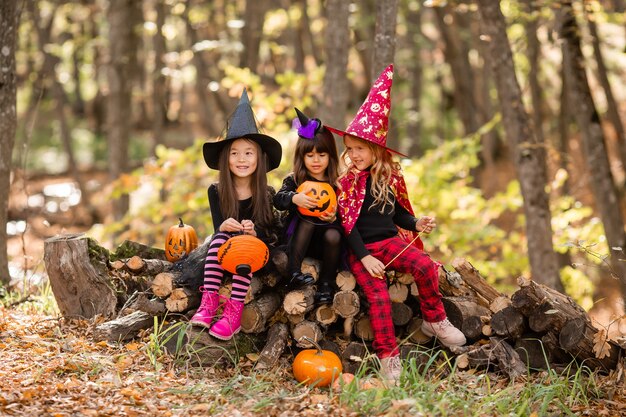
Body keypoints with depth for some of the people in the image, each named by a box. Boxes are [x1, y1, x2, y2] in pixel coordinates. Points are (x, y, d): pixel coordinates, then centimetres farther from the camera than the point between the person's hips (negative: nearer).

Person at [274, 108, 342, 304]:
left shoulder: (336, 184, 3)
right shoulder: (294, 180, 2)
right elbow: (278, 200, -15)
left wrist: (333, 218, -22)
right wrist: (294, 198, -35)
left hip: (324, 243, 0)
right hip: (298, 238, 0)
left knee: (333, 235, -31)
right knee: (306, 219, -29)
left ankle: (326, 283, -13)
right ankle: (293, 273, -30)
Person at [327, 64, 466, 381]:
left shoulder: (391, 177, 7)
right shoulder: (346, 183, -2)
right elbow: (348, 225, -7)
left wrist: (416, 224, -3)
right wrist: (364, 258, -15)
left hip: (390, 240, 3)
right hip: (361, 249, -2)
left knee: (425, 265, -24)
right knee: (378, 296, -20)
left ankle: (434, 320, -3)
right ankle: (388, 358, -15)